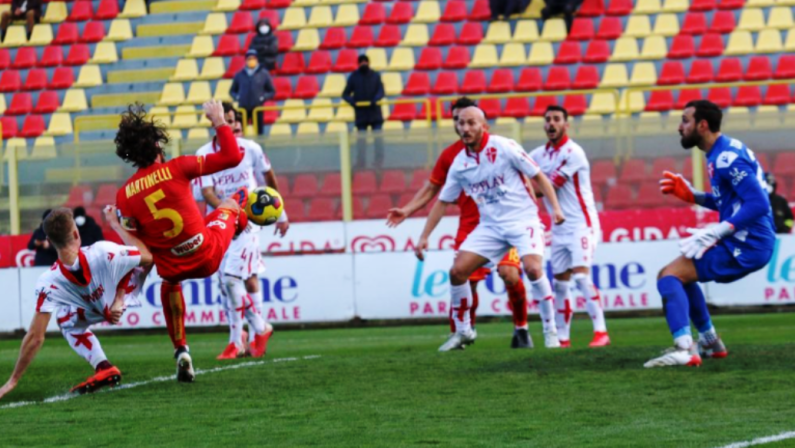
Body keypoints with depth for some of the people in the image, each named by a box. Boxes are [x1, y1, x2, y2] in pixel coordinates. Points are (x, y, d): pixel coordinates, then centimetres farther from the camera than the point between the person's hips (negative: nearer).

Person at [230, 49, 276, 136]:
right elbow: (232, 91, 19)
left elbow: (272, 91, 9)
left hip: (257, 108, -1)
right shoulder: (240, 75, 9)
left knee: (259, 131, -1)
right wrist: (237, 97, -1)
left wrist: (263, 98, -7)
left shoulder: (263, 74, 4)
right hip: (243, 108, 1)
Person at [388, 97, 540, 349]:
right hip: (469, 227, 3)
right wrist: (406, 211, 1)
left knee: (510, 273, -18)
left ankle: (521, 328, 0)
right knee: (465, 282, -4)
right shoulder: (450, 155, 8)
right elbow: (430, 189, 13)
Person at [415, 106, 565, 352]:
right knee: (457, 271, -6)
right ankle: (462, 331, 12)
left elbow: (538, 176, -5)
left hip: (522, 220, -5)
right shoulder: (459, 163, 3)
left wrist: (555, 207, -14)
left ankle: (551, 330, -12)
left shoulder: (504, 147, -11)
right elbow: (443, 201, 12)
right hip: (489, 225, 5)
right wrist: (424, 237, 10)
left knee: (533, 267, -26)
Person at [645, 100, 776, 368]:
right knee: (681, 273, 26)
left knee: (669, 275, -17)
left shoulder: (727, 158, -18)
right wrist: (690, 195, 12)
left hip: (747, 246, -10)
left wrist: (714, 233, -28)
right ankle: (710, 343, 31)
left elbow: (758, 204, -26)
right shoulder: (722, 153, 14)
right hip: (746, 243, 10)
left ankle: (684, 350, -30)